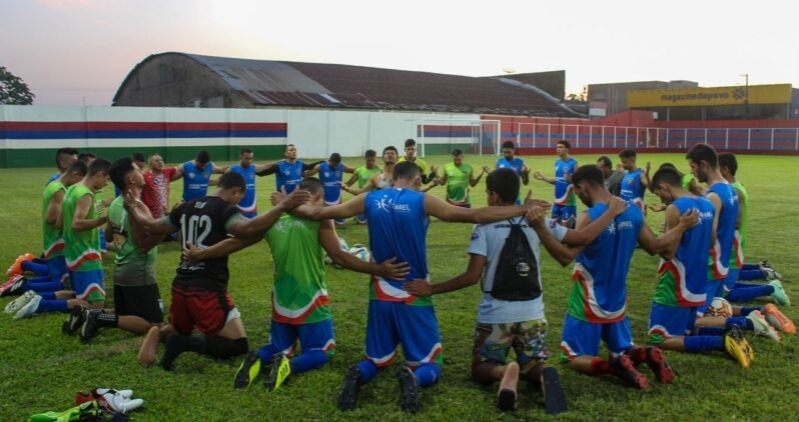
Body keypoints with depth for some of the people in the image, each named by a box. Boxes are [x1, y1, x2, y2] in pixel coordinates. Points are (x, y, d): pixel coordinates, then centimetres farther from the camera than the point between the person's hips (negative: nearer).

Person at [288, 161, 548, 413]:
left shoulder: (370, 200, 1)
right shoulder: (422, 201, -9)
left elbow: (317, 213, 8)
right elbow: (475, 215, -11)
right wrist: (523, 209, -3)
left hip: (381, 295, 3)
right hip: (414, 296, -3)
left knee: (376, 360, 20)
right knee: (430, 366, 10)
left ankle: (359, 374, -16)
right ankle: (413, 377, -26)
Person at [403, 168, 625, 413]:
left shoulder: (484, 227, -11)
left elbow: (472, 276, -15)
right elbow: (584, 238, 4)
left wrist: (431, 289, -6)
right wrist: (614, 211, 18)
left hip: (495, 315, -3)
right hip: (532, 314, 3)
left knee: (482, 369, 16)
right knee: (533, 365, 21)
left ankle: (505, 372, -22)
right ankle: (545, 375, -18)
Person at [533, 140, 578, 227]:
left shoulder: (573, 163, -13)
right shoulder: (557, 162, 9)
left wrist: (571, 179, -34)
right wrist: (543, 178, 12)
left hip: (568, 202, -8)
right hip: (557, 201, 8)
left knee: (567, 226, -2)